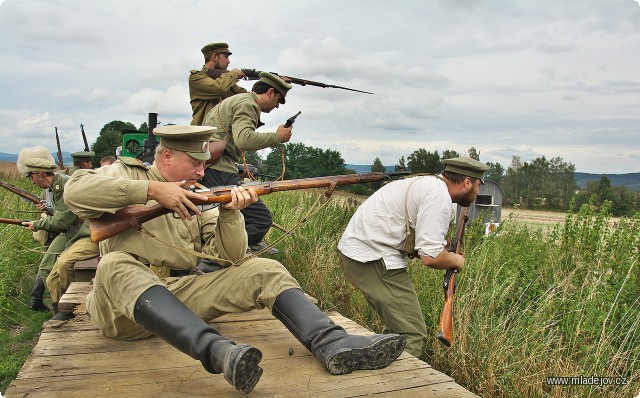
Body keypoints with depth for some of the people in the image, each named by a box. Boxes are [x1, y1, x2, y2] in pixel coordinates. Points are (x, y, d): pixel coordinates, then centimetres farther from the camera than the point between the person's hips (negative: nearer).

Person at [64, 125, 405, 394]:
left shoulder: (196, 199, 15)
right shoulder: (126, 175, 5)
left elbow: (230, 257, 6)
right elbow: (76, 190, -17)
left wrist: (230, 213, -12)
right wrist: (153, 190, -22)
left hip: (183, 294, 4)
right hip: (126, 310, -3)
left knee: (265, 271, -12)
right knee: (117, 265, -37)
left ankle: (332, 344, -33)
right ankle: (219, 352, -53)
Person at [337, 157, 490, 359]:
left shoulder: (427, 183, 17)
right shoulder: (439, 197, -14)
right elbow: (430, 257, -20)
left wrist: (446, 251, 10)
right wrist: (456, 260, 1)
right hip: (373, 257, -11)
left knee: (397, 327, 20)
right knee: (413, 335, -7)